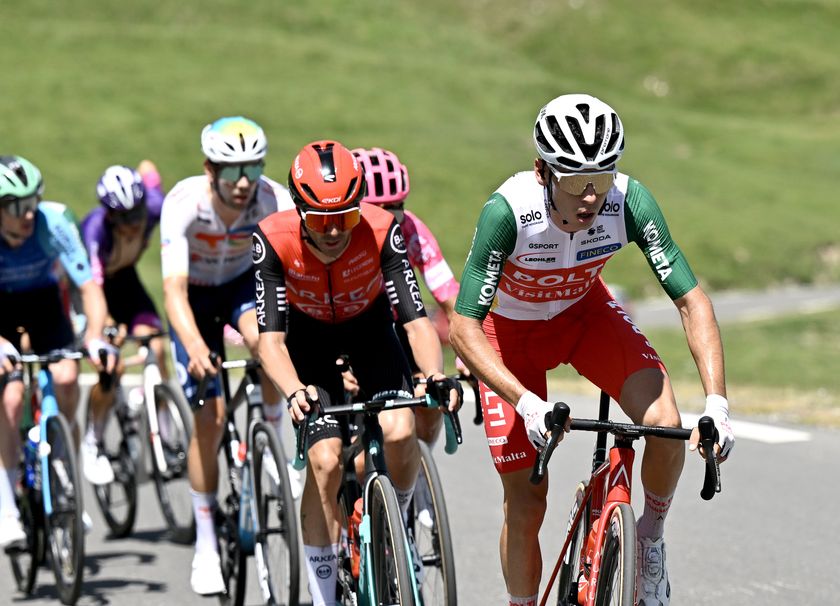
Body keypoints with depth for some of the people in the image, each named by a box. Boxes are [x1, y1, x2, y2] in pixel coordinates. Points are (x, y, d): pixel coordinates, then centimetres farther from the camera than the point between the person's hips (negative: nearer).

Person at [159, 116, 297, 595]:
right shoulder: (183, 203, -32)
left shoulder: (275, 201, -28)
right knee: (209, 417, -9)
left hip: (246, 282, 1)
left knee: (266, 338, -36)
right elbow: (174, 288, -38)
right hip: (197, 295, -1)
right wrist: (195, 346, -55)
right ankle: (206, 544, 4)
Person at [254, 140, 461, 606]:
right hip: (308, 332, 0)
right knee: (325, 460, -17)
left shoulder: (382, 231, -32)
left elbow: (416, 320, -31)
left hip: (369, 325, 0)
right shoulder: (275, 239, -32)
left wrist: (436, 374, -51)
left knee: (399, 433, -25)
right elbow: (270, 338, -34)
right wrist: (295, 391, -53)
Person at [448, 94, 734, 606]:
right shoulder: (508, 211, -36)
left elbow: (692, 300, -27)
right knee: (526, 503, -4)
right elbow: (463, 328, -35)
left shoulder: (629, 201, -30)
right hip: (511, 329, -2)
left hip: (585, 311, 2)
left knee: (665, 425, -23)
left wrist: (717, 401, -38)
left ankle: (652, 537, 5)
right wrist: (526, 404, -48)